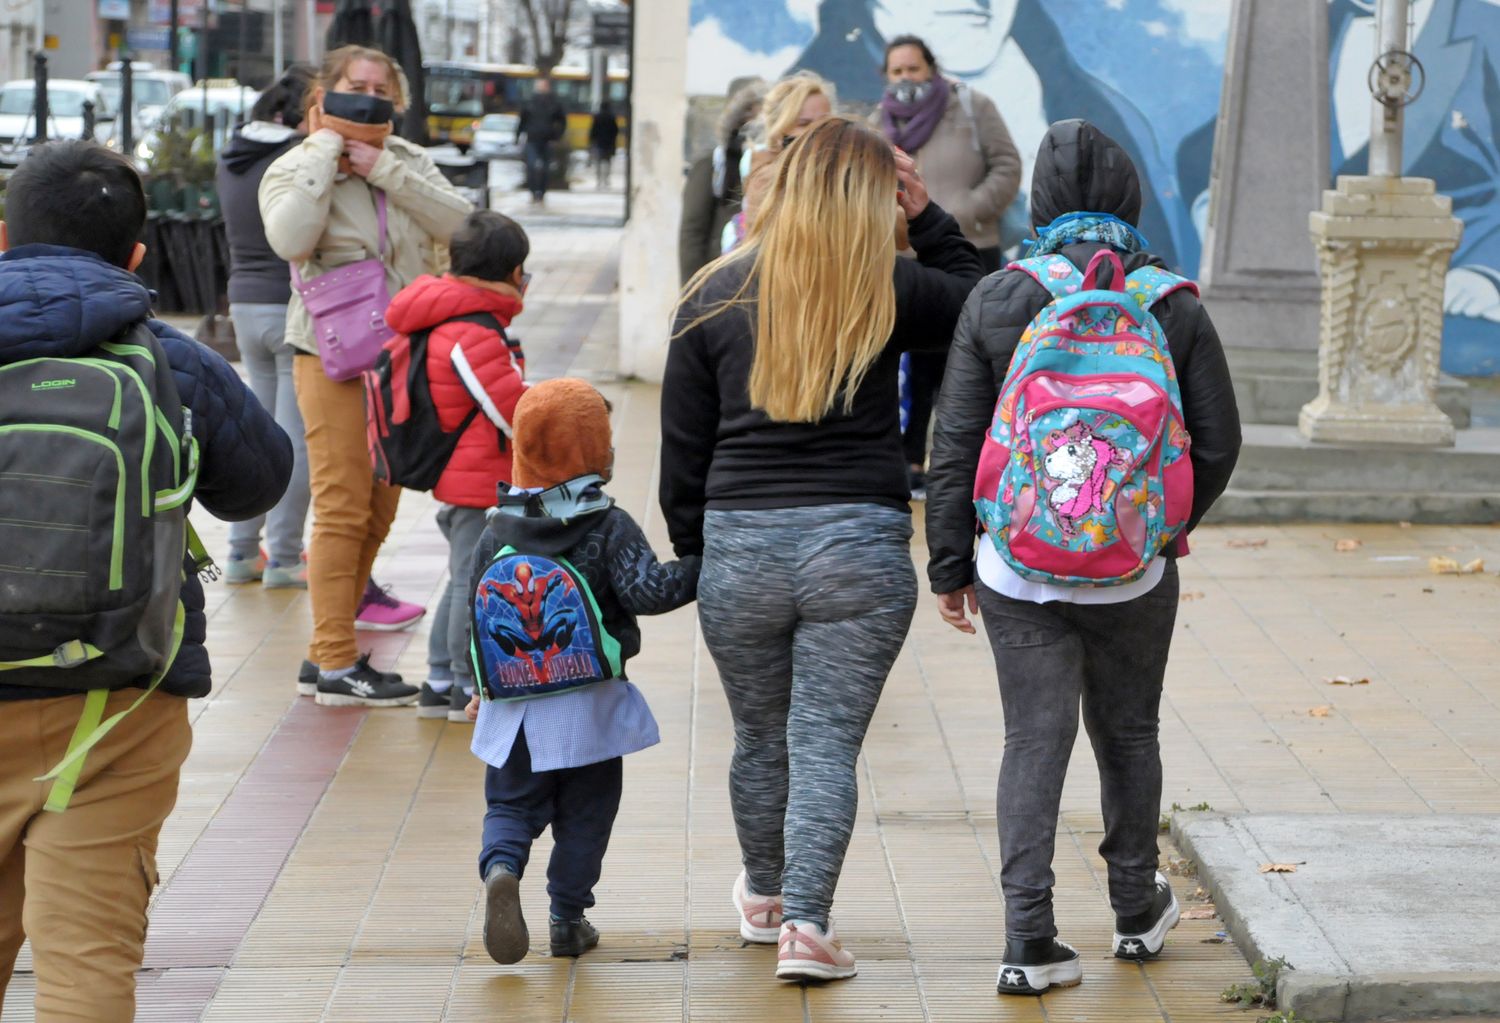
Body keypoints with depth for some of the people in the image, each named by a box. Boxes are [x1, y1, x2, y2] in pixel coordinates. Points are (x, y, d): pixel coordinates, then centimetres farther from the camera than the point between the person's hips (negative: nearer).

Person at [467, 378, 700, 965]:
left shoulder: (498, 530, 2)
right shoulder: (610, 529, -10)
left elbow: (477, 607, 7)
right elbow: (649, 591, -21)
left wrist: (484, 686, 19)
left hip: (513, 705, 3)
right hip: (588, 707, -2)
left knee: (511, 803, 13)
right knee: (585, 814, 12)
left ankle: (500, 867, -16)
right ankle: (568, 921, 16)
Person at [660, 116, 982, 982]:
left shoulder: (717, 294, 3)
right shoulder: (889, 291, -3)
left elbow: (683, 446, 6)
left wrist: (692, 549, 16)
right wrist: (928, 216, 16)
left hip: (740, 544, 2)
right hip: (859, 545, -2)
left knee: (760, 739, 18)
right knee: (828, 744, 2)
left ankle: (763, 900, 38)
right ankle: (806, 923, -5)